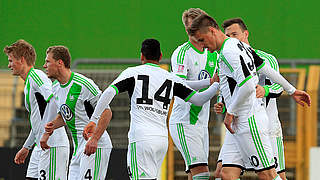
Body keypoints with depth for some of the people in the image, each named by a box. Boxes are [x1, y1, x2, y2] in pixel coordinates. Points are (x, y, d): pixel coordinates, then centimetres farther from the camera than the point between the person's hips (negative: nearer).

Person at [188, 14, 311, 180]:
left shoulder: (228, 52, -15)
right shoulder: (240, 46, 15)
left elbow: (248, 85, -25)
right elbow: (268, 71, 21)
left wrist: (230, 112, -13)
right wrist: (292, 90, 30)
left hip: (249, 122, -10)